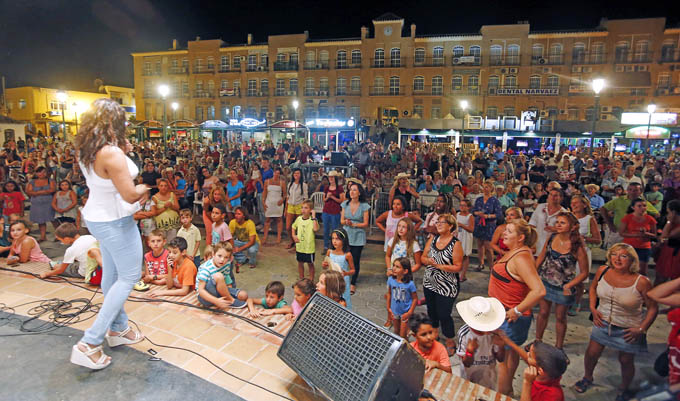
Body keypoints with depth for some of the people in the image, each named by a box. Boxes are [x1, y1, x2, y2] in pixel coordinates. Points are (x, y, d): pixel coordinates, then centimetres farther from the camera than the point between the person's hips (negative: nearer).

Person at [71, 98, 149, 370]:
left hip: (96, 217, 9)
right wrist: (144, 188, -2)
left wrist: (123, 150, 4)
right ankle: (90, 343, 4)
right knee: (128, 277, 3)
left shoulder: (86, 151, 1)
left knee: (110, 274, 19)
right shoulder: (111, 154, -26)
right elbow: (130, 195, -24)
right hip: (115, 222, -9)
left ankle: (118, 329, 36)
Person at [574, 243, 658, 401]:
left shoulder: (641, 282, -21)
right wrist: (593, 308, 0)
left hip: (628, 329, -3)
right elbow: (593, 287, 9)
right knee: (591, 353, 12)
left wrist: (641, 329, -14)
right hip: (603, 322, 3)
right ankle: (587, 378, 41)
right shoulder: (603, 271, -11)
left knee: (626, 360, 13)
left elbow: (653, 308, -10)